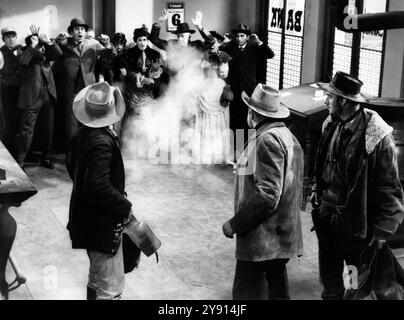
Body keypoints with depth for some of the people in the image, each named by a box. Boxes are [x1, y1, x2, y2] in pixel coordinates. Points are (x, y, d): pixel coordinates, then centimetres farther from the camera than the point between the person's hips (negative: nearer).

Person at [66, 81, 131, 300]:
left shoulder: (82, 134, 2)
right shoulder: (102, 142, -27)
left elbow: (72, 165, 18)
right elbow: (99, 185, -32)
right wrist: (124, 206, -20)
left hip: (87, 220, 10)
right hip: (103, 224, -10)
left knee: (97, 278, 25)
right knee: (111, 288, 0)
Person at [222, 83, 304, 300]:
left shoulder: (267, 140, -17)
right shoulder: (287, 136, 14)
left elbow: (266, 196, -24)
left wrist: (235, 224, -15)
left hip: (262, 239, -10)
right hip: (282, 238, 10)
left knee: (247, 293, -3)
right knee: (277, 291, 17)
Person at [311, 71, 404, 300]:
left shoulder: (377, 136, -20)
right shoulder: (332, 125, 1)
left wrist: (381, 233, -15)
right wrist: (317, 190, 9)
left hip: (356, 223, -6)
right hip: (326, 213, 6)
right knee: (330, 278, 21)